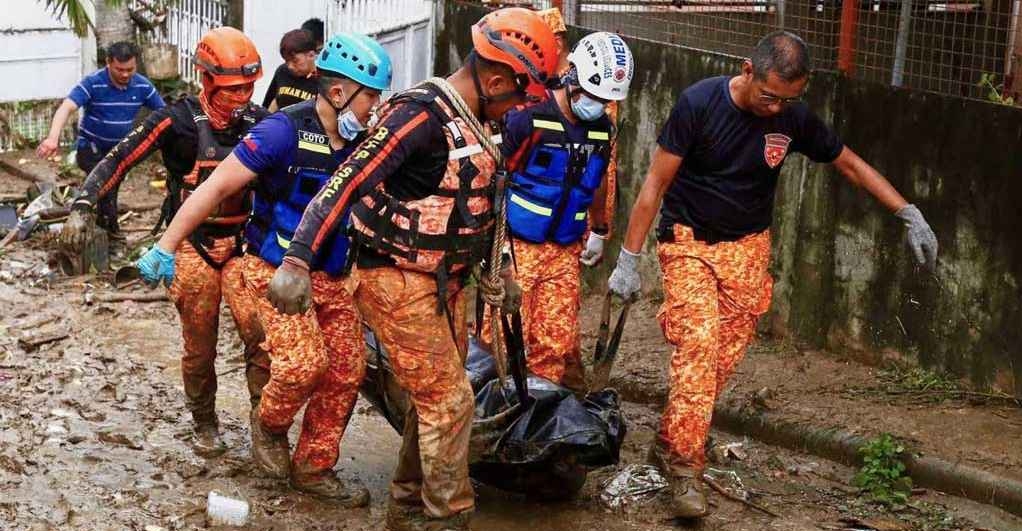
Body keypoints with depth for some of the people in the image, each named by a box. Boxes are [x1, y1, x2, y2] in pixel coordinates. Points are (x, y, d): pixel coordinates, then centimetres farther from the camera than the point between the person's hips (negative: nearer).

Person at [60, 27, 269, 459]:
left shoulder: (260, 123, 0)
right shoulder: (178, 121, -11)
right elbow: (121, 158, -13)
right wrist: (83, 205, -22)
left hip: (243, 245, 2)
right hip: (193, 248, -2)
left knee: (260, 334, -15)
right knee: (199, 347, 7)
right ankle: (204, 424, 27)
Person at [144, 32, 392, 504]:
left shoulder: (363, 143, 0)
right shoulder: (285, 131, -19)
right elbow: (217, 186, -17)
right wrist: (165, 246, -18)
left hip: (331, 274, 7)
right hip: (275, 268, -6)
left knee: (347, 370, 2)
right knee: (304, 362, -21)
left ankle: (313, 469, 17)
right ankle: (269, 424, 12)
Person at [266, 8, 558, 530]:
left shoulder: (472, 122, 6)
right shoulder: (422, 116, -23)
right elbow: (346, 183, -29)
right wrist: (297, 261, -37)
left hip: (444, 281, 10)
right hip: (398, 282, -9)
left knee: (435, 398, 17)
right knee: (449, 401, -6)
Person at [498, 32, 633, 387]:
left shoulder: (603, 129, 5)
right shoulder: (528, 117, -14)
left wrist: (599, 231, 31)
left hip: (564, 251, 5)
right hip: (516, 246, -5)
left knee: (557, 343, 3)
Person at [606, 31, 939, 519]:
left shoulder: (794, 118, -7)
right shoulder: (699, 104, -17)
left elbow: (850, 164, 7)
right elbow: (656, 182, -13)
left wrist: (910, 215, 1)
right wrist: (628, 260, -14)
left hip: (747, 247, 4)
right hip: (688, 241, -4)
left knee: (726, 355, -2)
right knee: (698, 342, -19)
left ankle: (670, 443, 14)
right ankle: (684, 466, -17)